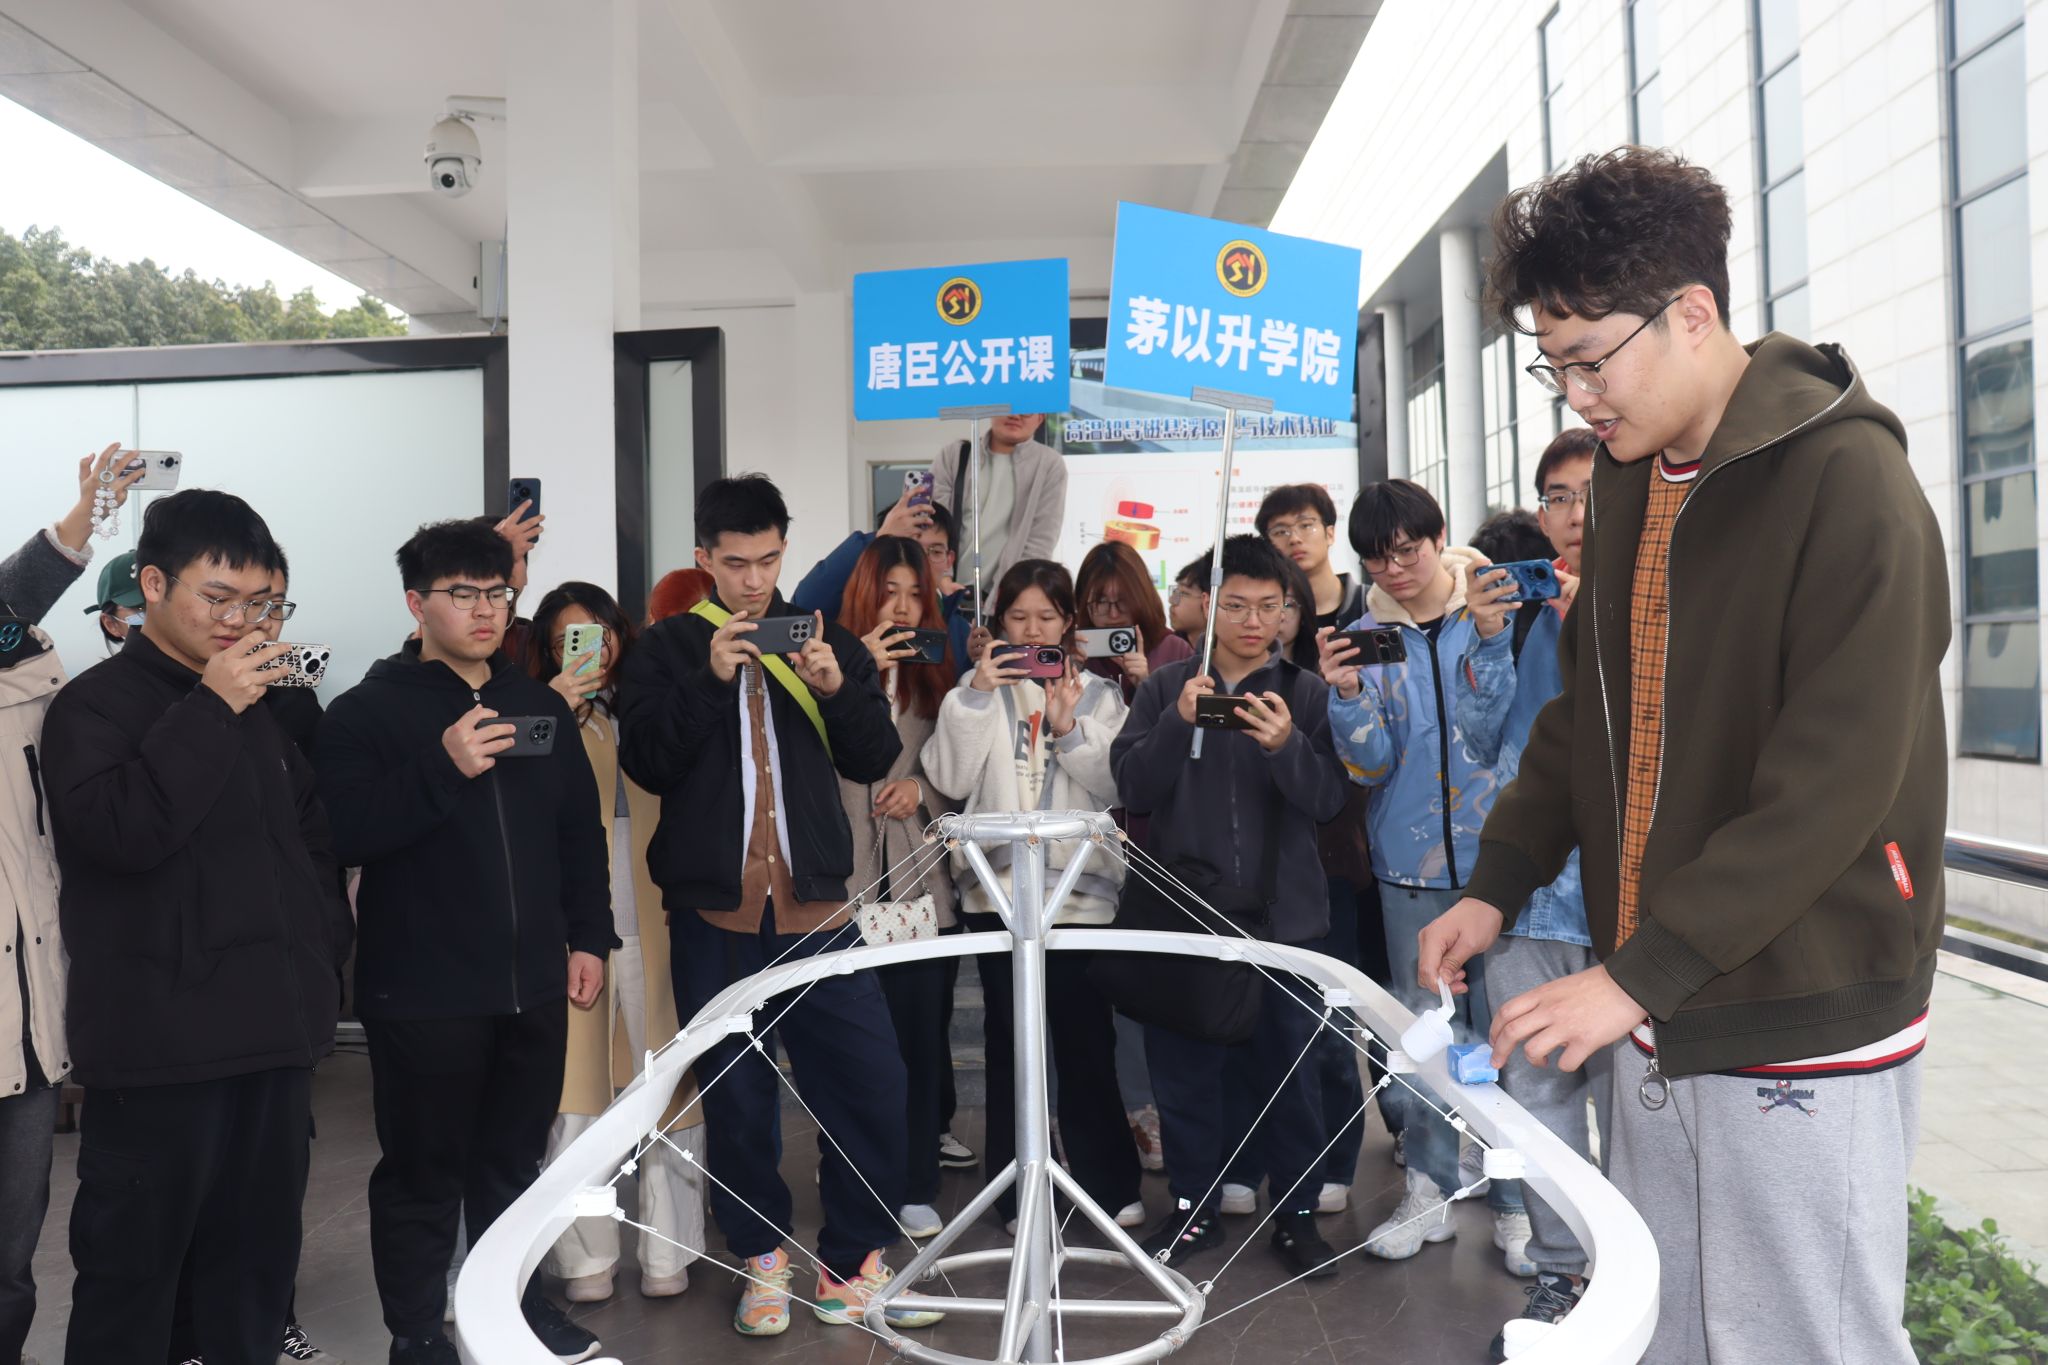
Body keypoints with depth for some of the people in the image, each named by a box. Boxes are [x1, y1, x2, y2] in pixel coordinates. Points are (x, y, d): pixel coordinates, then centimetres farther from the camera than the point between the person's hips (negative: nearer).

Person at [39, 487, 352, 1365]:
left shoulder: (257, 710, 15)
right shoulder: (94, 705, -5)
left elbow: (312, 838, 23)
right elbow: (119, 829, -23)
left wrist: (323, 951, 13)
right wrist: (209, 711, -20)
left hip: (275, 1031, 6)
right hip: (160, 1043, -6)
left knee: (257, 1259, 14)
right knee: (131, 1268, 3)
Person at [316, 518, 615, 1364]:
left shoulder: (541, 707, 12)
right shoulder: (368, 712, -4)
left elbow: (581, 832, 16)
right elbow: (345, 834, -17)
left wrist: (588, 938, 11)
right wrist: (443, 767, -26)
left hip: (533, 982, 5)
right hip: (423, 992, -4)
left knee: (514, 1161, 16)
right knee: (423, 1174, 5)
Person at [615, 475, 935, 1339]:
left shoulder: (826, 640, 8)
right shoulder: (667, 649, 4)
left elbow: (876, 760, 3)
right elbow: (645, 762, -8)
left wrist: (837, 689, -14)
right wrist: (709, 678, -19)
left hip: (814, 904, 1)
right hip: (713, 910, -1)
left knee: (872, 1082, -1)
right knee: (737, 1095, 8)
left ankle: (852, 1269, 16)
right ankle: (763, 1259, 28)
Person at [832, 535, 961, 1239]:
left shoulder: (937, 673, 11)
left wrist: (923, 786, -6)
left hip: (922, 888, 3)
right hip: (846, 886, -3)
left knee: (921, 1040, 7)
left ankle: (916, 1188, 19)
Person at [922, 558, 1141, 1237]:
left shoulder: (1098, 693, 9)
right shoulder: (979, 689, 8)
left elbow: (1117, 784, -3)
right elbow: (950, 778, -5)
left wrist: (1069, 729, -14)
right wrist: (975, 696, -11)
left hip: (1081, 888, 0)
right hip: (997, 887, 1)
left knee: (1086, 1040, 2)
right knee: (1010, 1042, 6)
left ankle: (1111, 1183, 18)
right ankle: (1019, 1190, 18)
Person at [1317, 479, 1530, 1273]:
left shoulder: (1496, 606, -1)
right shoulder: (1367, 635, 4)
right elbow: (1370, 763, -2)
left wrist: (1493, 638, -20)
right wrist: (1347, 695, -20)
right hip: (1412, 861, 2)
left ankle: (1515, 1202, 18)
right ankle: (1430, 1192, 24)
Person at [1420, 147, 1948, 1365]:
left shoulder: (1847, 480, -15)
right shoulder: (1631, 477, 9)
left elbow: (1834, 785, -21)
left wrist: (1636, 975, -22)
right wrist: (1498, 885, 5)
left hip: (1803, 1034, -7)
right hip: (1662, 1020, 7)